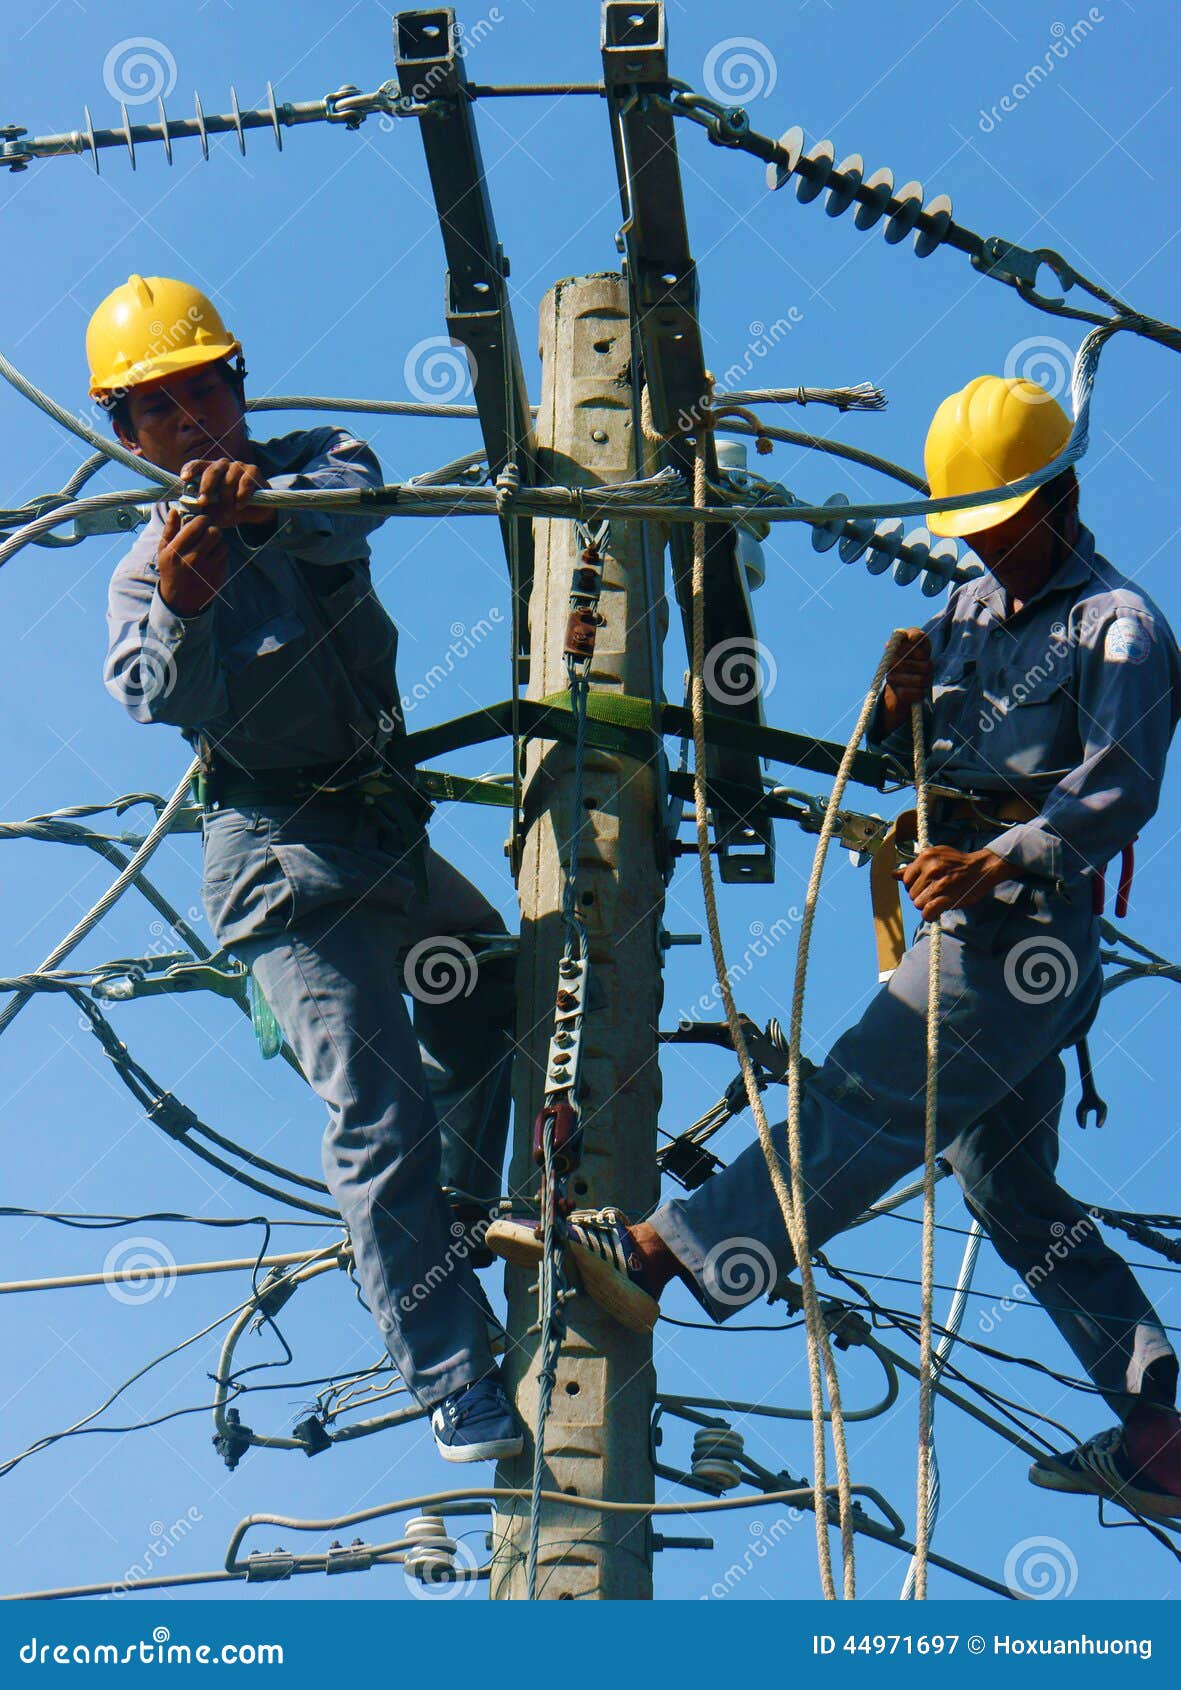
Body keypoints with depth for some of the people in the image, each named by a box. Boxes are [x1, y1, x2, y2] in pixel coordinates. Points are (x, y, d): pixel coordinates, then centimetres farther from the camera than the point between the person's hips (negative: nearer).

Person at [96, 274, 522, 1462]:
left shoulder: (309, 468, 7)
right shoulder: (149, 566, 0)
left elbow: (354, 499, -18)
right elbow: (163, 701, -19)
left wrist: (268, 500, -39)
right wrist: (179, 614, -39)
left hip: (383, 821, 6)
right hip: (281, 850, -5)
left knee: (487, 993, 25)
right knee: (379, 1102, -14)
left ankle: (458, 1223, 48)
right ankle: (453, 1382, -12)